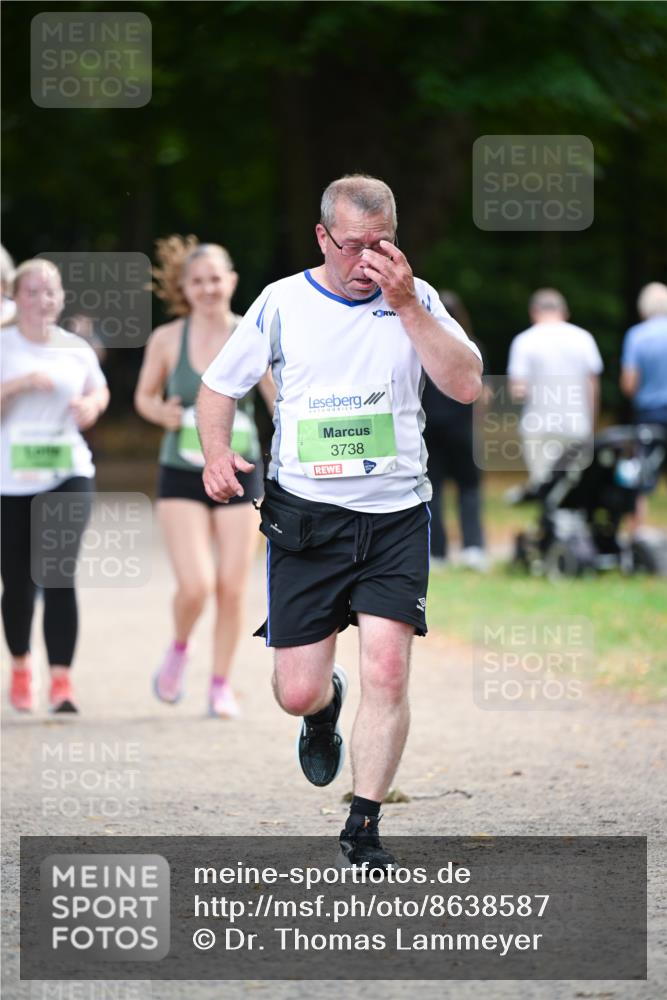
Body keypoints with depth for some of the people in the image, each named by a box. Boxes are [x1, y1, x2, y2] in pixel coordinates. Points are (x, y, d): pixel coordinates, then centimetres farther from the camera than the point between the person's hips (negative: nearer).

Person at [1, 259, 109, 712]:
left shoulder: (77, 350, 5)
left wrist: (91, 404, 1)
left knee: (60, 573, -15)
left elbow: (100, 391, 22)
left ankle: (62, 678, -16)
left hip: (69, 475, 1)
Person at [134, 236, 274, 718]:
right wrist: (162, 413, -12)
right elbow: (145, 396, 11)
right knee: (195, 586, -14)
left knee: (232, 589, 1)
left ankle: (222, 684, 18)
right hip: (182, 478, -1)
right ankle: (178, 649, 18)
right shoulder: (167, 339, -3)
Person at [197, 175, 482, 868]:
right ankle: (325, 708, 39)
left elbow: (465, 384, -10)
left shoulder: (416, 301, 3)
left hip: (395, 517, 0)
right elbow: (219, 385, 13)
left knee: (386, 671, -14)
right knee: (296, 694, -1)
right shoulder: (282, 302, 3)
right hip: (304, 516, 0)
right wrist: (216, 453, -6)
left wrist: (405, 306, -17)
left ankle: (363, 831, -1)